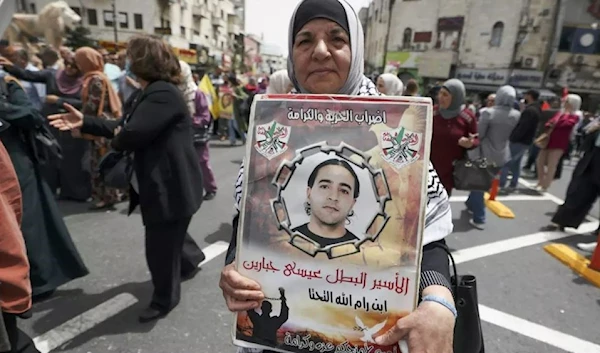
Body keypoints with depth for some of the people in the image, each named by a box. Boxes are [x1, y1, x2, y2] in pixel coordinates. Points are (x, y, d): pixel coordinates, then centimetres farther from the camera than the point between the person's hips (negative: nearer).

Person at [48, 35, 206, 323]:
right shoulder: (153, 93, 14)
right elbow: (124, 125, 15)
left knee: (160, 245, 4)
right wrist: (84, 122, 8)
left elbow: (130, 135, -29)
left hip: (171, 186, -11)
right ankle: (191, 259, 54)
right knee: (168, 235, 28)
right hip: (163, 184, 11)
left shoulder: (162, 94, -23)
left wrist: (115, 138, -5)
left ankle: (165, 299, 26)